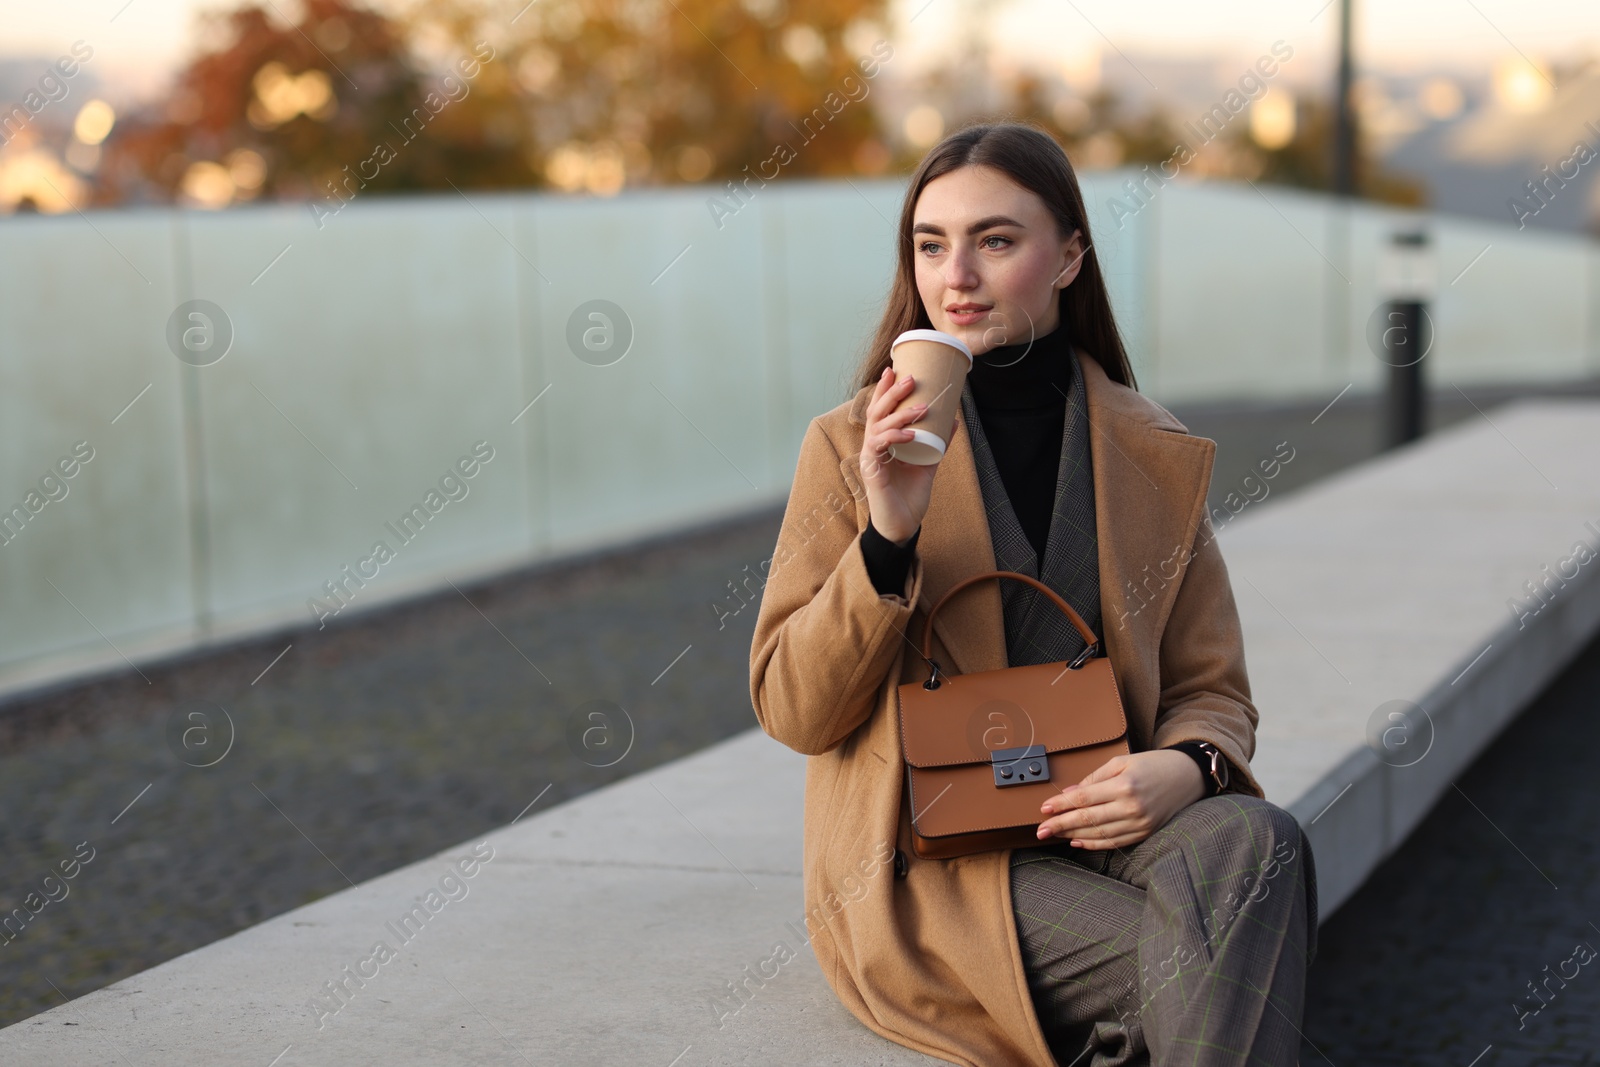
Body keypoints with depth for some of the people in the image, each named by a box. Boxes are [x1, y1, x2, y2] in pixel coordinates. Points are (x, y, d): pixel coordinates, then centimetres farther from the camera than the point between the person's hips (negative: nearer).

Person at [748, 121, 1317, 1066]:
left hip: (1093, 816, 4)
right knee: (1195, 965, -29)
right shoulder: (853, 446, 2)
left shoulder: (1157, 454, 9)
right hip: (924, 857, -3)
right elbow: (793, 713, -2)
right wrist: (887, 538, -17)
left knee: (1256, 842, -30)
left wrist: (1186, 769, -12)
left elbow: (1213, 692, 12)